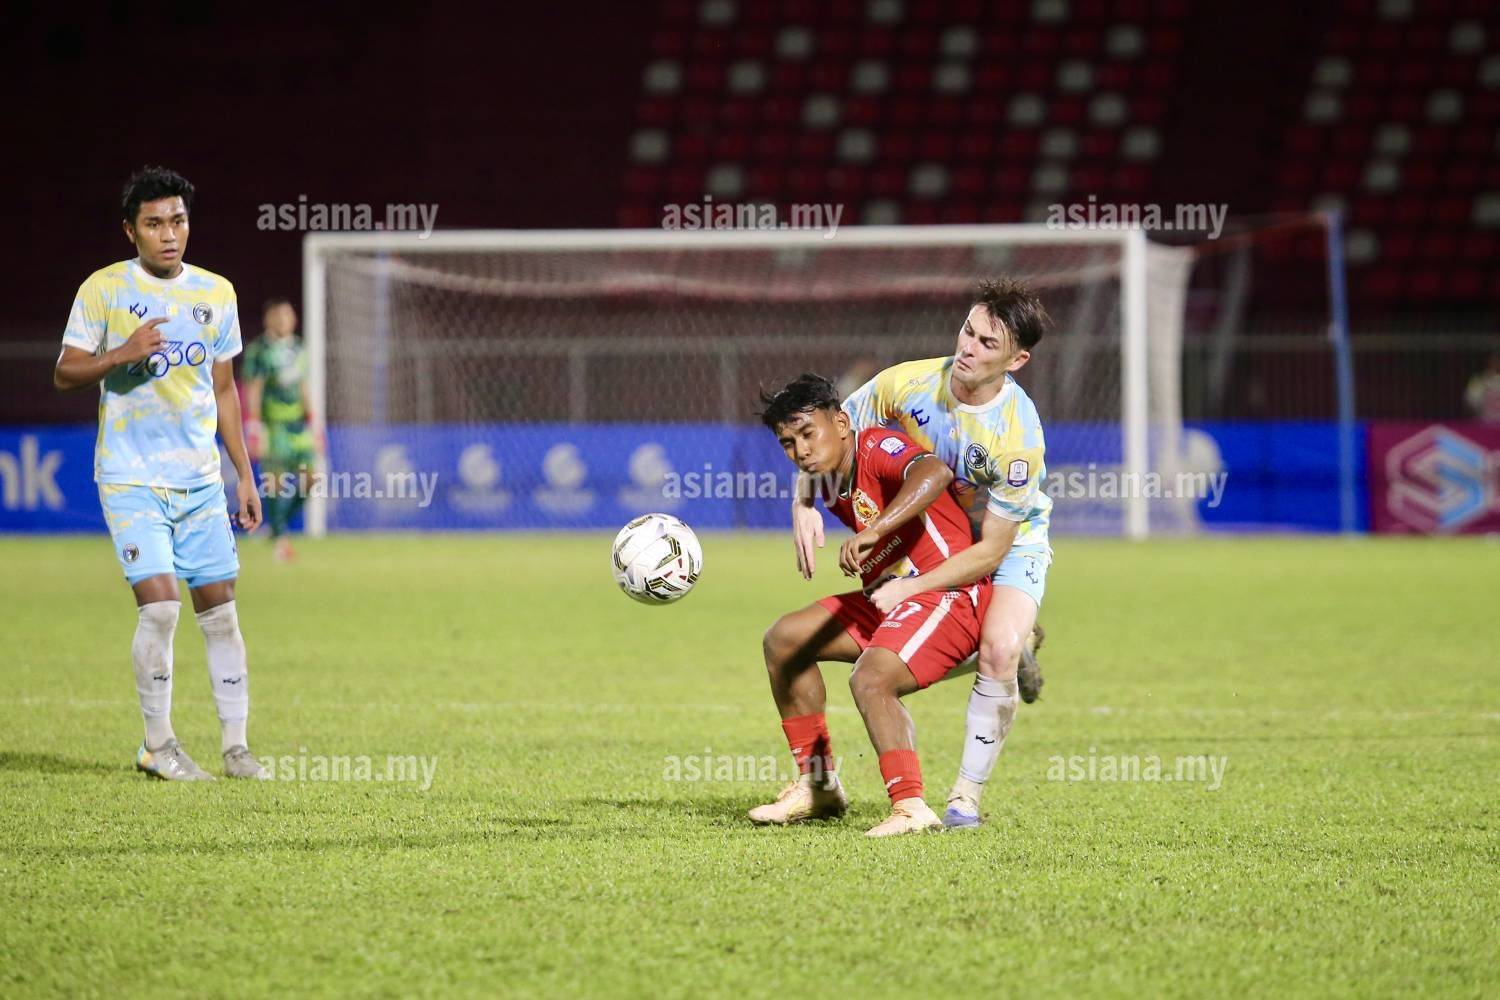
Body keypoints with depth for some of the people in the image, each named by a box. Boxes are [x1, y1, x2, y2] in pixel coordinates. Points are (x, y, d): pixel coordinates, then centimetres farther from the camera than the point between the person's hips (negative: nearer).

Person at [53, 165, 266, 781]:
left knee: (219, 607, 2)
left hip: (201, 479, 4)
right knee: (159, 603, -14)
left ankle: (235, 746, 9)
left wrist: (245, 475, 13)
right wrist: (123, 354, -22)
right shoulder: (104, 290, -4)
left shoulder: (216, 293, 8)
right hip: (130, 477, -4)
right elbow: (65, 373, -4)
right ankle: (157, 745, 0)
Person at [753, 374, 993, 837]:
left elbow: (935, 472, -40)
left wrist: (873, 530, -49)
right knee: (784, 638, 10)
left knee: (870, 678, -31)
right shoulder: (832, 489, 10)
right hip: (891, 599, 11)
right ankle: (818, 786, 14)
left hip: (953, 594, -11)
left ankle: (911, 808, -30)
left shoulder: (878, 448, -17)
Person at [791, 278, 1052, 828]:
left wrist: (908, 588, -33)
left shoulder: (1019, 436, -33)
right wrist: (804, 503, -23)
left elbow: (990, 553, -29)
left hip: (1012, 542, -5)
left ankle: (967, 795, -15)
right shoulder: (911, 383, -22)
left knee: (999, 649, -30)